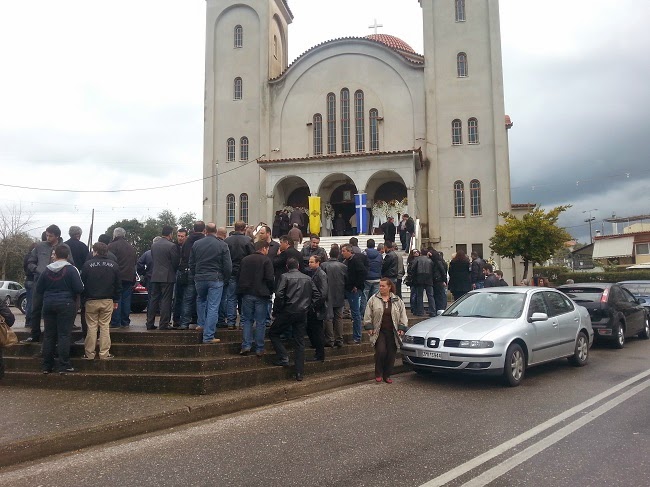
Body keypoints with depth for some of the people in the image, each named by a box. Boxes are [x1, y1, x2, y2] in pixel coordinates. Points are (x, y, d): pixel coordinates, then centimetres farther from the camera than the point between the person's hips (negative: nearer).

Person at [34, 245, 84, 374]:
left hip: (48, 304, 4)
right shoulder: (71, 269, -8)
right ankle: (64, 366, -4)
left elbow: (38, 290, 10)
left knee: (49, 336, 10)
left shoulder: (47, 270, 6)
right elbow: (79, 288, -14)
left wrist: (39, 303, 26)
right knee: (64, 335, -3)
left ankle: (47, 366, 14)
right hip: (66, 304, -4)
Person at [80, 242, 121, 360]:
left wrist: (84, 299, 9)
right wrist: (116, 300, 12)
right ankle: (104, 354, 5)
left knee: (92, 327, 4)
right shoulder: (113, 265, 2)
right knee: (105, 326, 5)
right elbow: (118, 285, 5)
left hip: (91, 301, -1)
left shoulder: (88, 264, -6)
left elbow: (82, 284, -2)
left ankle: (89, 353, 8)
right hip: (108, 301, 2)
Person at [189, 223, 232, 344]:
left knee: (200, 300, 29)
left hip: (199, 278, 3)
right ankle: (208, 336, -1)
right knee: (213, 307, -1)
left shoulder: (196, 244, 3)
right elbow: (228, 265, -6)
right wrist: (225, 279, 8)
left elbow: (191, 264, 10)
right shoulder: (222, 245, -6)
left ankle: (202, 324, 31)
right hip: (216, 279, -3)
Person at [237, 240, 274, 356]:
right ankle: (259, 349, 5)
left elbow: (239, 277, 13)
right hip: (261, 295, -4)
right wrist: (270, 291, 2)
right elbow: (270, 278, -12)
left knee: (247, 320, 11)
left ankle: (246, 346, 2)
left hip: (247, 294, 4)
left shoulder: (244, 260, 9)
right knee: (261, 322, 3)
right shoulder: (266, 260, -7)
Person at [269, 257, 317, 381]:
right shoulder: (307, 278, 11)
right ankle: (299, 372, 8)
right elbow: (316, 295, 8)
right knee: (299, 341, 9)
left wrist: (276, 310, -3)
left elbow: (279, 294, -14)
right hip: (302, 314, 4)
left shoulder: (285, 277, -3)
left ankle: (283, 357, 0)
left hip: (288, 311, -4)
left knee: (273, 333, 15)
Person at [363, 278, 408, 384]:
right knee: (381, 351, -15)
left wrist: (402, 329, 2)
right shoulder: (373, 299, 4)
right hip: (379, 332, -2)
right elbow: (368, 315, 4)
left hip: (392, 333, 2)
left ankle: (387, 375, 18)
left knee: (391, 354, 3)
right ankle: (378, 374, 5)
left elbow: (403, 316, 10)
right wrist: (369, 327, -3)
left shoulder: (397, 301, 8)